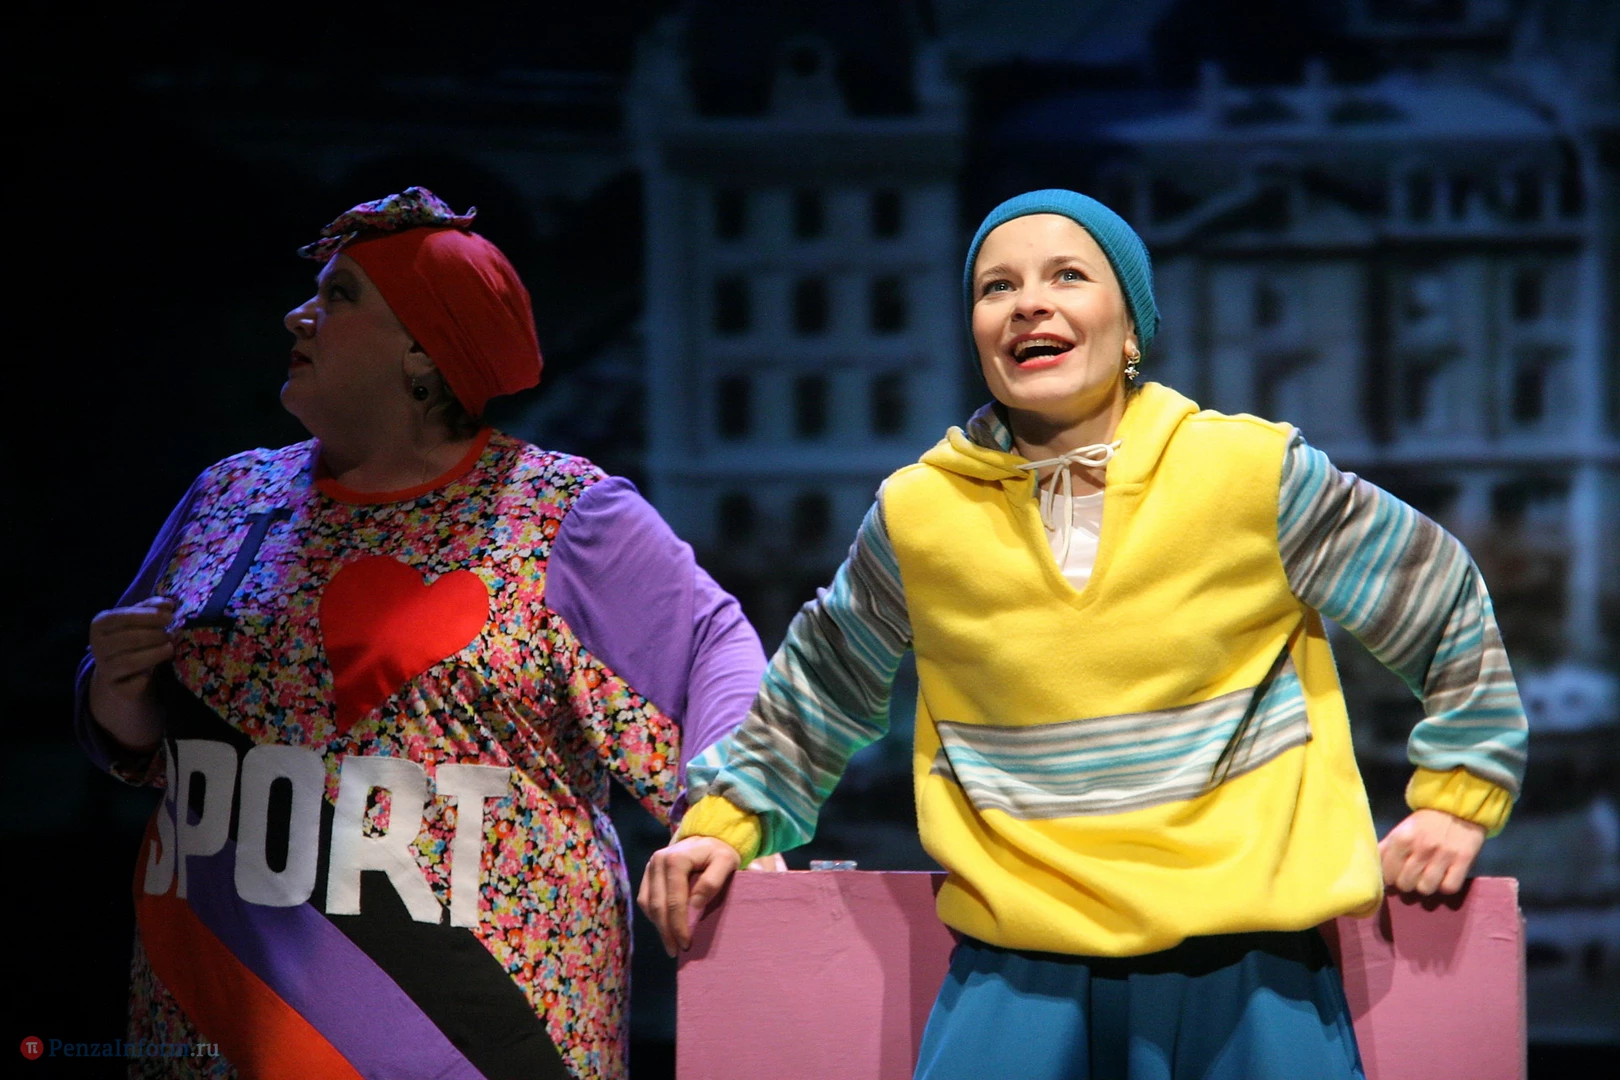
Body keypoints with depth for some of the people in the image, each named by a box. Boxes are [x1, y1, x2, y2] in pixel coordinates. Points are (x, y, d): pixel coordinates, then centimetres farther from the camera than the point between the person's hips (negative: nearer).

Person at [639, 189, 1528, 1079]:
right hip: (1019, 979, 1)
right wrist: (726, 820, 16)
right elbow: (815, 689, 21)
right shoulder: (919, 514, 3)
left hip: (1247, 973, -1)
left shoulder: (1254, 477, -2)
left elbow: (1445, 605, 10)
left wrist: (1455, 796, 8)